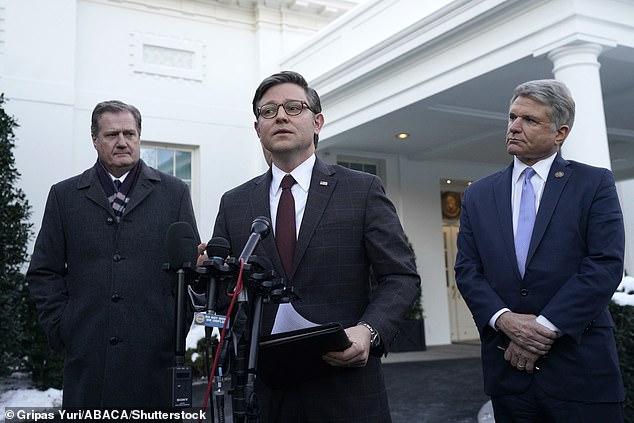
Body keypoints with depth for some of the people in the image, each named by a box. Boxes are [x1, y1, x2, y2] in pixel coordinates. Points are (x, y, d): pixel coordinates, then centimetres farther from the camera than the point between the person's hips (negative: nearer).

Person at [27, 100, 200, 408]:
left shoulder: (174, 192, 7)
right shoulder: (64, 195, 9)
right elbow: (44, 272, 10)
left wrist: (178, 328, 0)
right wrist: (61, 328, 1)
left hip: (155, 351, 0)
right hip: (86, 354, 1)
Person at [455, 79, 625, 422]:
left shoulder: (595, 184, 1)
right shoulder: (478, 195, 9)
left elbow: (606, 265, -9)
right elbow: (467, 269, 3)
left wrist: (545, 328, -15)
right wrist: (504, 319, -14)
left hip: (580, 367, -2)